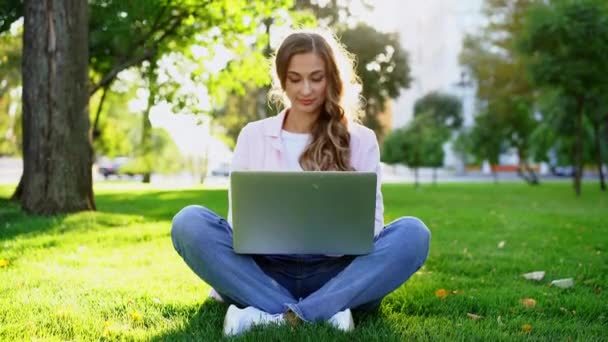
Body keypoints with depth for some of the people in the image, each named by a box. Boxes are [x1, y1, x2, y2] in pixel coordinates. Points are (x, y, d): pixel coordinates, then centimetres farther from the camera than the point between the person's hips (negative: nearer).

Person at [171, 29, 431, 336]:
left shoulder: (361, 140, 8)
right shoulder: (253, 136, 9)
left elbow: (371, 222, 2)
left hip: (334, 274, 0)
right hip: (264, 271, 0)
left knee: (412, 233, -26)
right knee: (189, 222, -24)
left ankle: (268, 314, -33)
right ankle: (323, 312, -31)